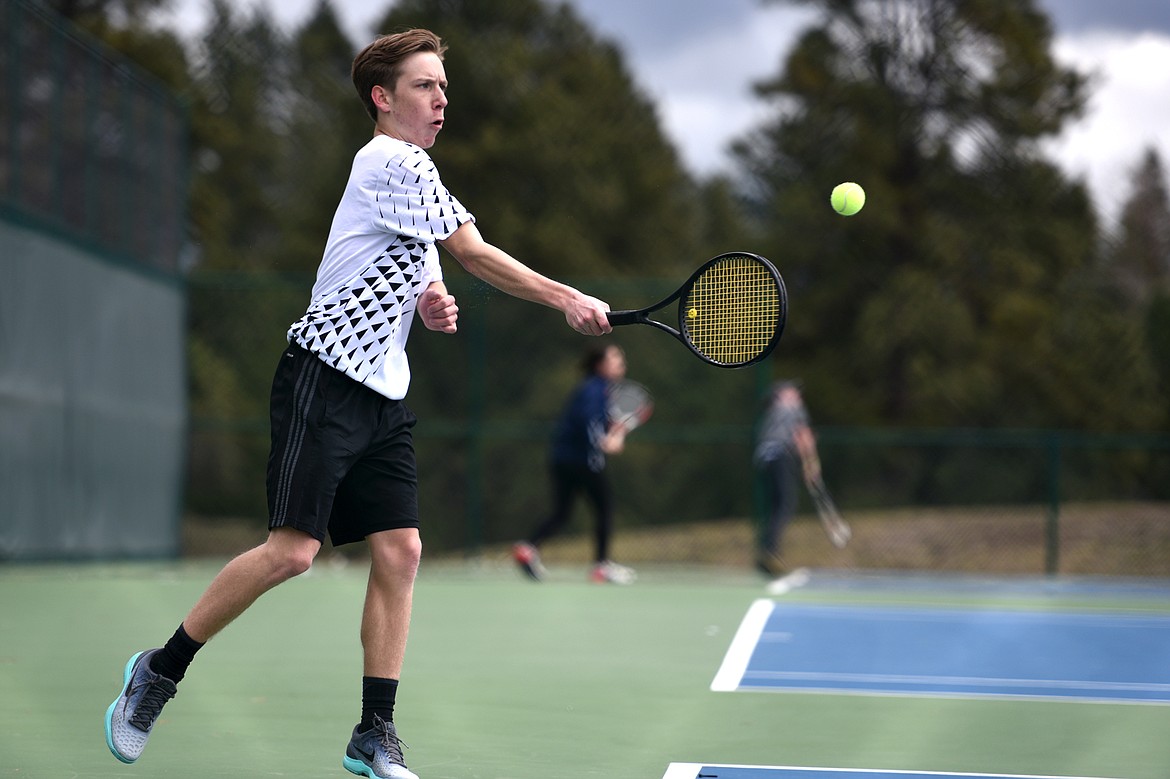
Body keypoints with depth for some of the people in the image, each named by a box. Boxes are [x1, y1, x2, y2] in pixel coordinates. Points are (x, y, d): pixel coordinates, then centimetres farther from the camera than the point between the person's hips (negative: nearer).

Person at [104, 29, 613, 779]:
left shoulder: (413, 173, 20)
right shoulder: (393, 161, -9)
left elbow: (427, 276, 26)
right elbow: (473, 251, -11)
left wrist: (435, 305, 3)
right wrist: (566, 298, -7)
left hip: (383, 394, 9)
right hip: (326, 378, -9)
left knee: (400, 551, 0)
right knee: (293, 551, -13)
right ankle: (159, 671, 3)